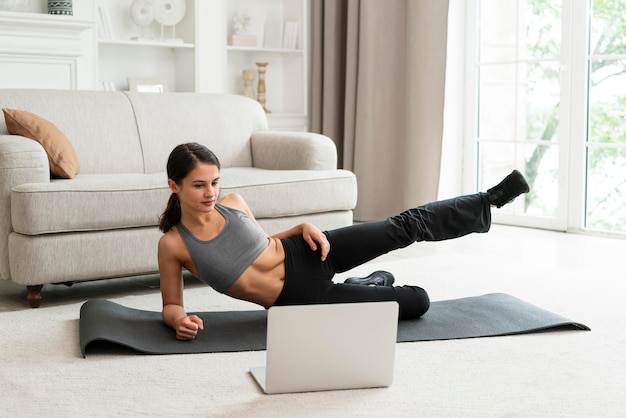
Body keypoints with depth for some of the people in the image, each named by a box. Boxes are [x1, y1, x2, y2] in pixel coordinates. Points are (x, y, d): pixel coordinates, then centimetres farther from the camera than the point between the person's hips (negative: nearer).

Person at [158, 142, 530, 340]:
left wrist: (303, 227, -4)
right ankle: (372, 283, 30)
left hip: (308, 256, 3)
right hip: (299, 298, -3)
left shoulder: (233, 203, -1)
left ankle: (489, 201, 16)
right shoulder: (172, 244, -11)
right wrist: (181, 320, -26)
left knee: (407, 227, -11)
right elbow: (171, 305, -1)